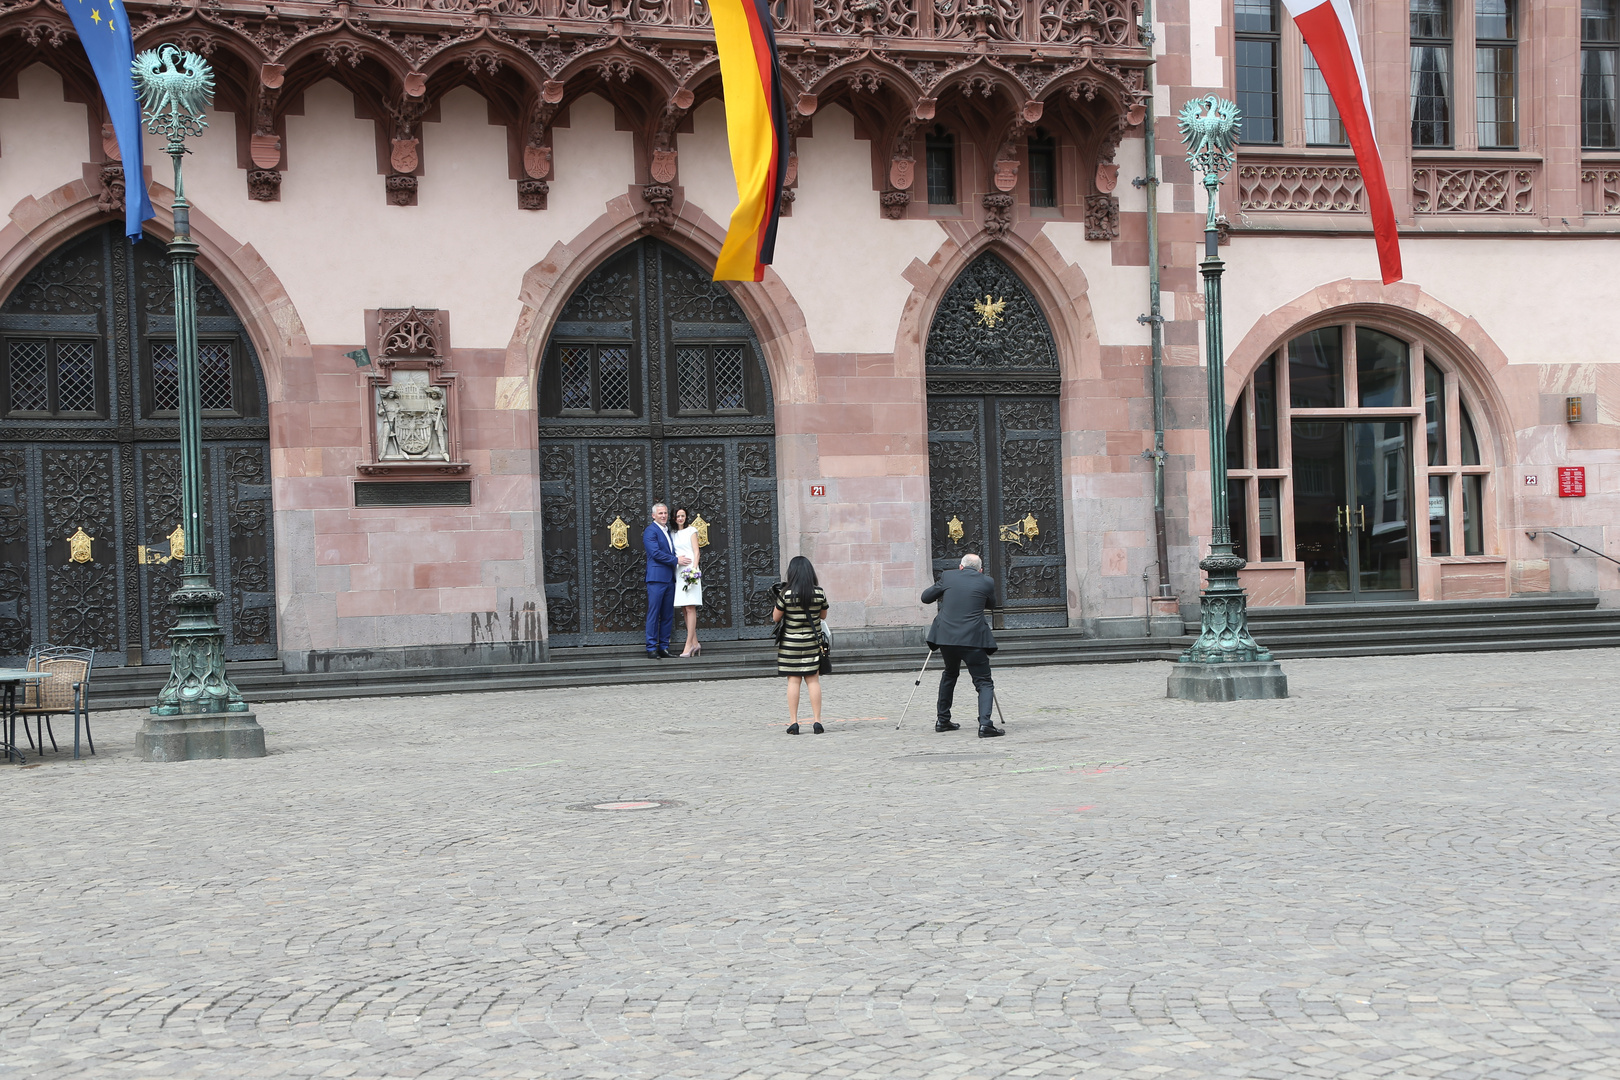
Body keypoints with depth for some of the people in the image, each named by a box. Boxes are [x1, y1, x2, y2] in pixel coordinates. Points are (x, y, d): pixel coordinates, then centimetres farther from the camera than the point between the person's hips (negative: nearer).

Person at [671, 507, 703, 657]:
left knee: (690, 608, -11)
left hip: (689, 570, -6)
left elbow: (696, 552, -3)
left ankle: (689, 644, -16)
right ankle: (695, 643, 7)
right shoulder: (673, 533, 17)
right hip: (678, 573, 6)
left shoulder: (691, 531, 3)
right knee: (685, 610, 3)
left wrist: (693, 570, -15)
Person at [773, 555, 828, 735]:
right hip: (812, 642, 2)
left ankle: (793, 722, 2)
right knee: (813, 680, 6)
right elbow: (823, 615, 9)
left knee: (793, 680, 2)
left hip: (791, 643, -2)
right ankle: (817, 721, 4)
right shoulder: (819, 593, -5)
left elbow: (775, 618, -3)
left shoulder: (786, 594, -13)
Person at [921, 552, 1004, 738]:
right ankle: (985, 724, -19)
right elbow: (991, 604, 20)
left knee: (950, 674, 27)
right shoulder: (986, 582, 3)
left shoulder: (948, 577, 6)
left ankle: (943, 720, 28)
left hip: (946, 637, 3)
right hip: (972, 639, -3)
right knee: (984, 682, 2)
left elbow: (925, 597, 14)